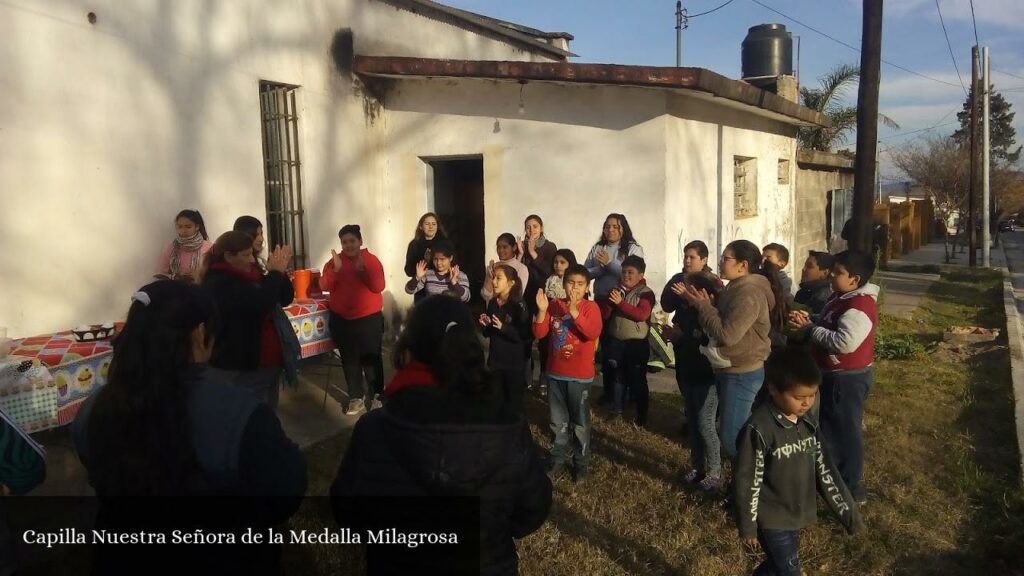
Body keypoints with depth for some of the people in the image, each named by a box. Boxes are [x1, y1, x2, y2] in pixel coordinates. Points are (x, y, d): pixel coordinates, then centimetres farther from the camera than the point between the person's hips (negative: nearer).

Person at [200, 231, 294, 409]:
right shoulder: (220, 283, -18)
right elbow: (261, 302, -32)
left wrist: (279, 272, -7)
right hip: (241, 370, -9)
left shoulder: (249, 273, 9)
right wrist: (275, 272, -17)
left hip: (267, 363, 9)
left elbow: (286, 298, 10)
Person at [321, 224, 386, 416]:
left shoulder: (371, 260, -3)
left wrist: (362, 270, -24)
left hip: (369, 319, -2)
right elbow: (325, 286, -9)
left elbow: (379, 287, -14)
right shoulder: (334, 261, 2)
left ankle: (375, 395, 14)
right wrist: (336, 269, -23)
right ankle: (356, 397, 19)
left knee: (371, 358, 0)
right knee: (349, 359, 8)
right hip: (342, 320, 2)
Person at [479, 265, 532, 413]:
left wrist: (503, 327, -27)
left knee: (514, 401, 7)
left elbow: (526, 336, -21)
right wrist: (486, 325, -4)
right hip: (495, 360, 6)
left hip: (514, 362, -6)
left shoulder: (518, 306, -15)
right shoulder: (492, 303, 4)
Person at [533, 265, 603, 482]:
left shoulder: (590, 307, -8)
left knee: (580, 422, 7)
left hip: (580, 376, -3)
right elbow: (539, 333, -4)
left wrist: (574, 312, -32)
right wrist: (542, 310, -19)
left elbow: (593, 333, -25)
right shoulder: (554, 305, 2)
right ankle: (559, 460, 26)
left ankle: (582, 463, 19)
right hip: (555, 373, 4)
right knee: (558, 422, 14)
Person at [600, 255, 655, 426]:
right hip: (615, 342, 5)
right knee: (617, 378, 14)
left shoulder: (646, 293, -6)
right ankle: (617, 410, 26)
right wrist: (610, 301, -12)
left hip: (636, 344, -5)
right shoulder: (616, 291, 11)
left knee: (637, 381, 2)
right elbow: (603, 316, 6)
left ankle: (641, 417, 12)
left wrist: (620, 303, -23)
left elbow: (642, 315, -22)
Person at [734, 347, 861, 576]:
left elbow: (824, 469, 6)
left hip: (796, 514, 6)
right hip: (771, 519, -6)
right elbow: (747, 481, -18)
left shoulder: (807, 422, -3)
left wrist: (847, 510, 5)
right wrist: (747, 527, -12)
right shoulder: (758, 429, -25)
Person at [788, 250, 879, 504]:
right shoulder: (842, 298, 9)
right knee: (829, 425, 20)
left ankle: (850, 487, 16)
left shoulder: (859, 306, -24)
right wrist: (809, 321, -2)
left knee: (845, 429, 2)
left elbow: (843, 342, -33)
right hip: (835, 374, 10)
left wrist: (809, 328, -24)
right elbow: (827, 328, 18)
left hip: (848, 378, -10)